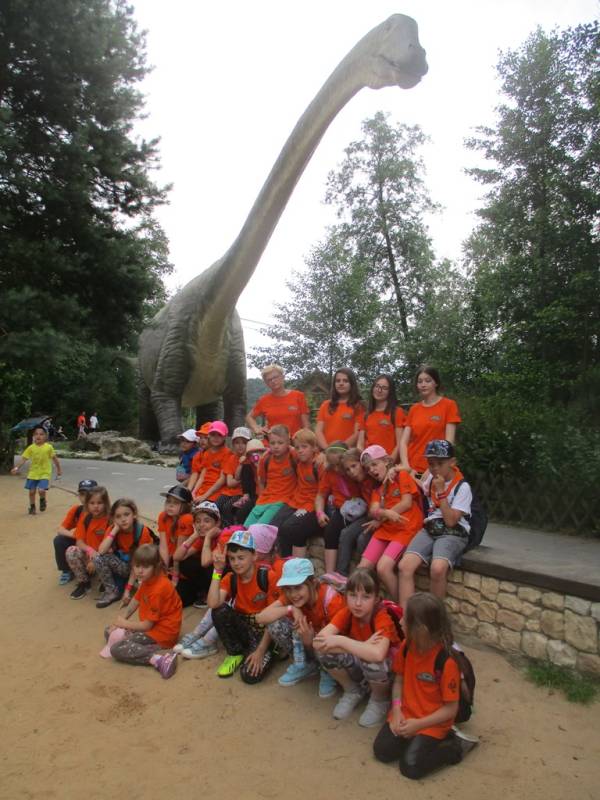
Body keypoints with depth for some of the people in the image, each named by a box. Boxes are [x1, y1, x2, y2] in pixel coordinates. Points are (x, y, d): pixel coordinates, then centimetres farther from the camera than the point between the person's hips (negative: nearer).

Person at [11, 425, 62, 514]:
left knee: (41, 490, -17)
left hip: (45, 473, -3)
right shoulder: (31, 447, -5)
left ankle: (43, 500, 16)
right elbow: (24, 458, -7)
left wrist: (59, 469, 7)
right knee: (32, 491, 6)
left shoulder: (49, 447, -9)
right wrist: (16, 467, -20)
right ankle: (32, 507, 28)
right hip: (33, 473, 3)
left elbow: (54, 458, 1)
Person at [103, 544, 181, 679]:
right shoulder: (148, 579, 0)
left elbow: (147, 624, -22)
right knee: (109, 632, 10)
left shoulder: (158, 589, -27)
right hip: (150, 625, 10)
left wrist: (124, 623, -8)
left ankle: (158, 659, -29)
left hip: (162, 632, -10)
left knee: (116, 649, -18)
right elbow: (137, 600, 10)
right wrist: (121, 619, -4)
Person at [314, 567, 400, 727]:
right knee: (324, 650, -22)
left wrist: (340, 641, -39)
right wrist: (361, 647, -36)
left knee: (372, 662, -37)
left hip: (384, 669, -4)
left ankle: (380, 700, -2)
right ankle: (352, 691, 6)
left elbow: (378, 654, -48)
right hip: (357, 666, 4)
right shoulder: (346, 613, -17)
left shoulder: (382, 618, -29)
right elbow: (318, 641, -30)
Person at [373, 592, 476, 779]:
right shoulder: (407, 646, -7)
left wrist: (418, 724, -20)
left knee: (410, 766, -18)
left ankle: (456, 746, 2)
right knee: (382, 751, -10)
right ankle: (414, 740, 12)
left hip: (432, 722, -5)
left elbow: (451, 709, -16)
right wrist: (396, 709, -11)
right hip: (405, 715, 5)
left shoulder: (447, 661, -24)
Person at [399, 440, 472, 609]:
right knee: (405, 565, -21)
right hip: (429, 530, 5)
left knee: (437, 568, -35)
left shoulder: (462, 487, -8)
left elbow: (450, 521, -12)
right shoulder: (431, 479, 12)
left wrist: (441, 492, -14)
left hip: (453, 534, -5)